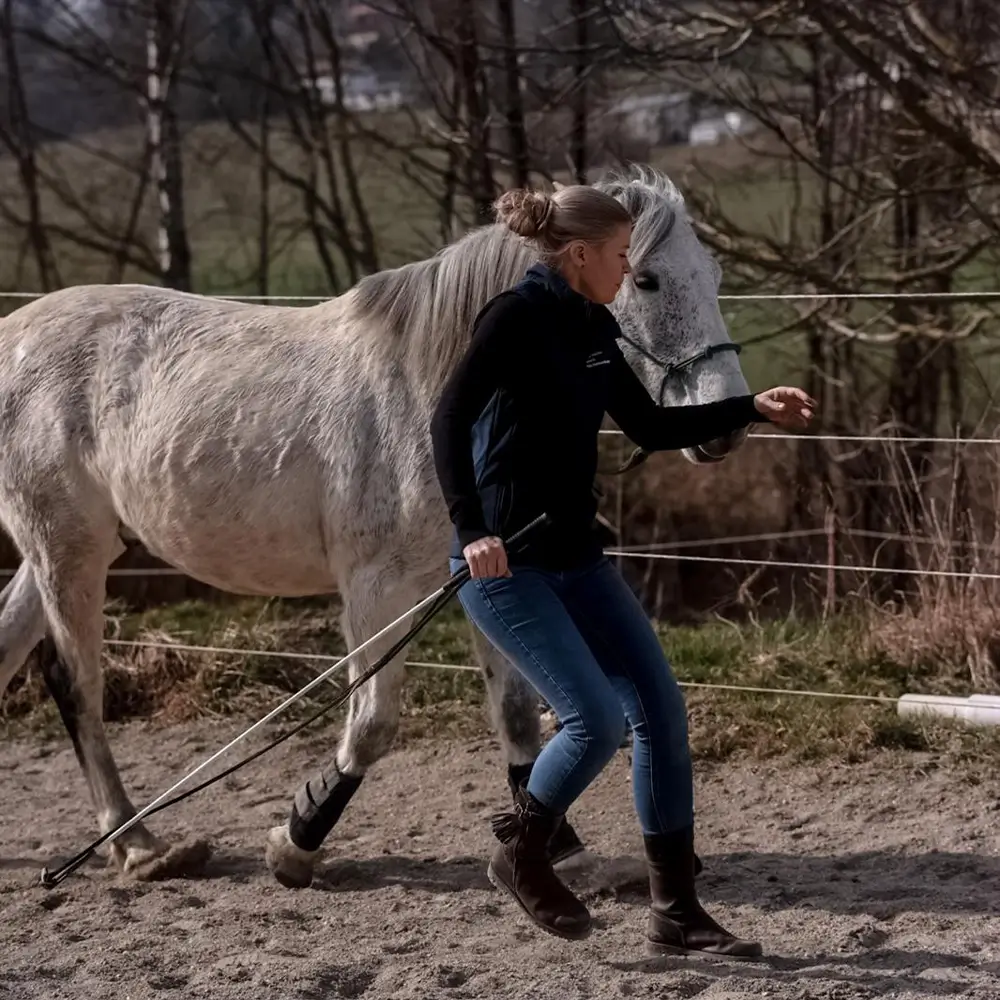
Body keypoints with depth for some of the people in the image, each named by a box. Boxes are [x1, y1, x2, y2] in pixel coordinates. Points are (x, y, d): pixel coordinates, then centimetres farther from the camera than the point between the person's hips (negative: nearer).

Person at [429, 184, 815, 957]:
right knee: (598, 719, -16)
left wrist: (751, 410, 12)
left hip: (576, 556, 9)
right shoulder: (517, 316, -13)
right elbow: (449, 421, -22)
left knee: (661, 708, 3)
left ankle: (676, 909, 11)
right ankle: (521, 854, 12)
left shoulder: (595, 329, 11)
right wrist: (472, 530, -32)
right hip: (503, 565, -8)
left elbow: (651, 429, 20)